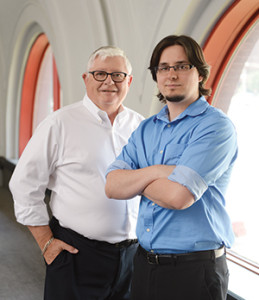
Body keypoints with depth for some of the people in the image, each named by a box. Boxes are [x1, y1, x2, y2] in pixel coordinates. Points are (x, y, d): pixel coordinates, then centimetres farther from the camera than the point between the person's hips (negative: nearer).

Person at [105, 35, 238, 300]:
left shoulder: (216, 126, -13)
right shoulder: (146, 129, 8)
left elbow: (178, 196, -24)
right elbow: (112, 186, -1)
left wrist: (134, 180, -6)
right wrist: (154, 172, -18)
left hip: (193, 270, -6)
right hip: (144, 264, 6)